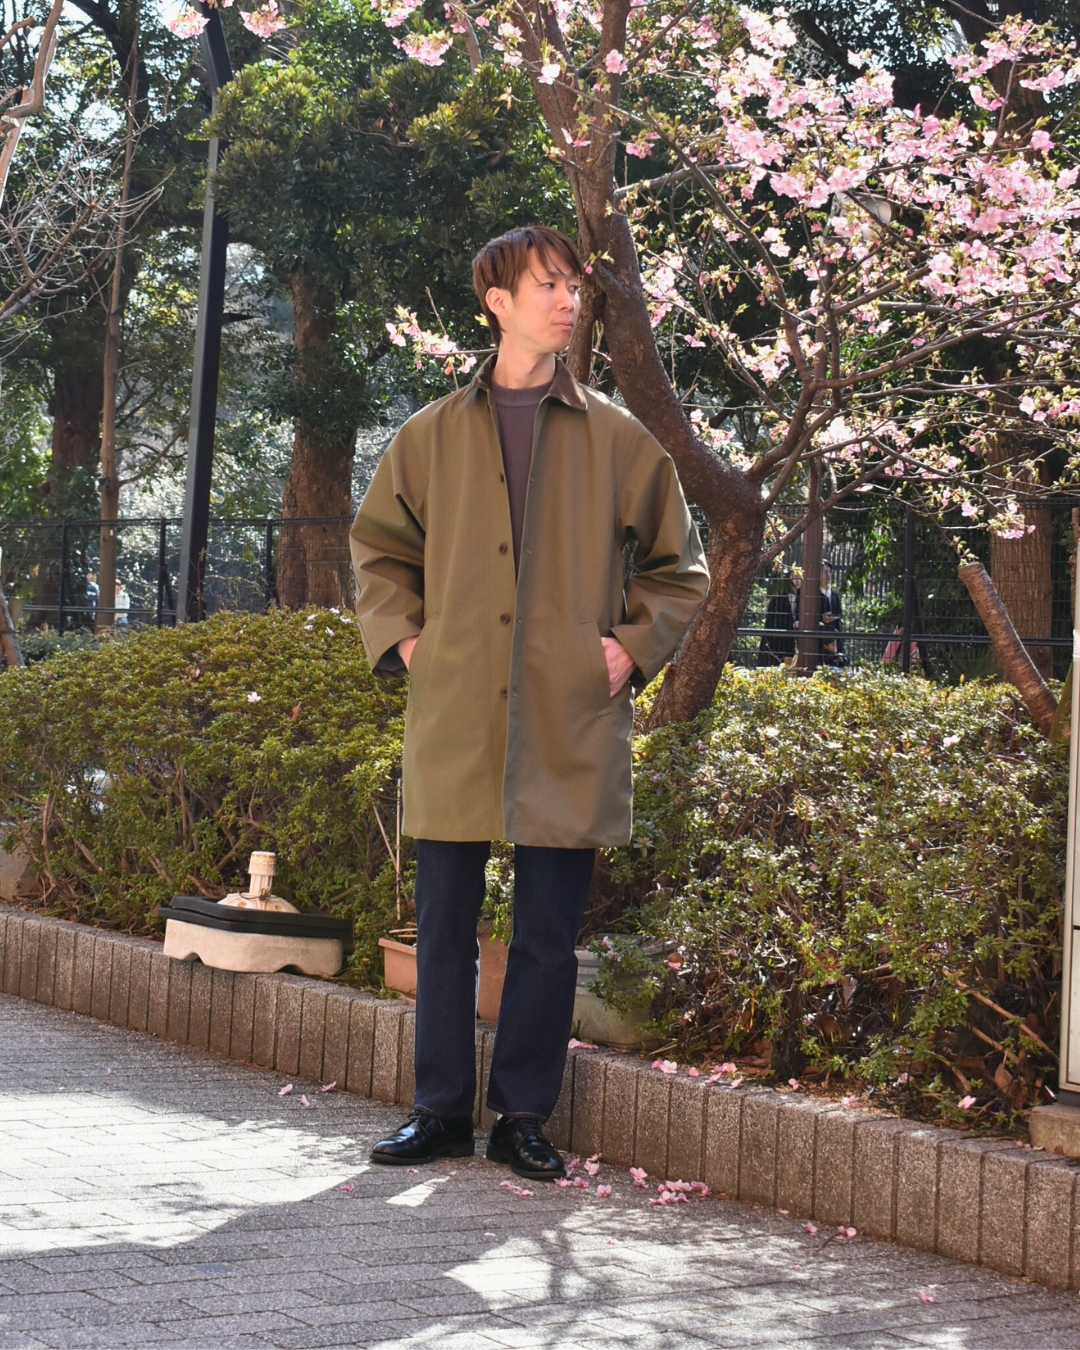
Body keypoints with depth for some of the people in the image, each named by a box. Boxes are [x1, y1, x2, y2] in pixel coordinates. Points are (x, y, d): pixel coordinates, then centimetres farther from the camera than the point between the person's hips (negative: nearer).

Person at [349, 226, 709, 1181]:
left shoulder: (620, 440, 7)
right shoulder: (432, 436, 9)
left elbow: (679, 564, 15)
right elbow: (379, 546, 21)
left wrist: (634, 646, 3)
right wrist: (399, 636, 7)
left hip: (571, 726, -1)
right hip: (454, 718, 1)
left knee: (549, 935, 3)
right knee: (445, 925, 6)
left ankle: (525, 1115, 14)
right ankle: (442, 1110, 17)